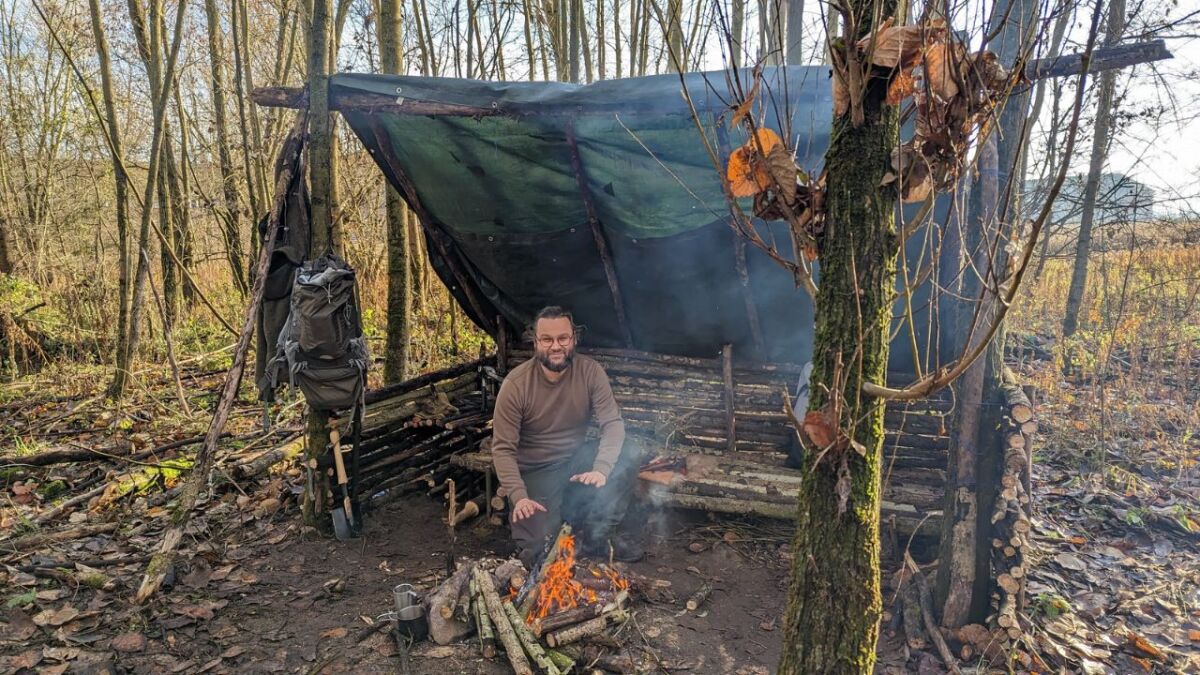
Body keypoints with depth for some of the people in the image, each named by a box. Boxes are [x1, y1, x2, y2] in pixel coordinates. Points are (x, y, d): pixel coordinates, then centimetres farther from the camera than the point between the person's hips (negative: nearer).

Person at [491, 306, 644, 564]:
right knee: (538, 549, -18)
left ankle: (597, 535, -5)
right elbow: (502, 449, -16)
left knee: (628, 456, -24)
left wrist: (601, 468, -34)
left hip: (576, 458, 3)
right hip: (536, 471, -2)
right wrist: (519, 496, -29)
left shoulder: (590, 371, -12)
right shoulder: (515, 384, -18)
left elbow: (613, 423, -17)